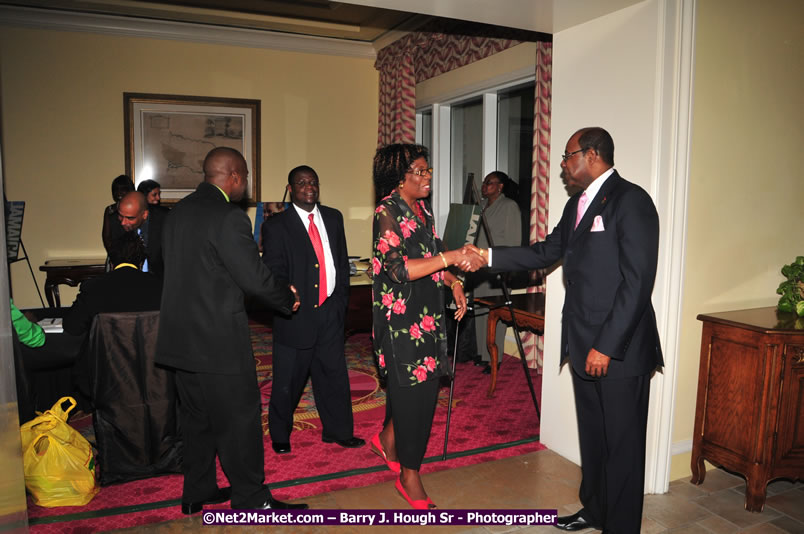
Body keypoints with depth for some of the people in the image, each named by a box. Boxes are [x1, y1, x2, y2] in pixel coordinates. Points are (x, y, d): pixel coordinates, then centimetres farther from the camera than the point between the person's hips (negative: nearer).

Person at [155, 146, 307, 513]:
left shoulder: (178, 212, 9)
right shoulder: (228, 218, -18)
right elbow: (255, 277, -19)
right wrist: (289, 299, 0)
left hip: (181, 336, 9)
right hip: (219, 340, -9)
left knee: (196, 418, 20)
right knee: (239, 420, 4)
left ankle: (196, 493, 34)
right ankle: (251, 500, 18)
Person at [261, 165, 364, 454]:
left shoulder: (333, 218, 10)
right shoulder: (276, 225, -4)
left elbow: (343, 262, 13)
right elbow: (273, 273, -6)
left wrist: (341, 300, 7)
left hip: (330, 312, 4)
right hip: (296, 315, -4)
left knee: (334, 374, 12)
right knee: (288, 380, 8)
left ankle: (338, 431, 30)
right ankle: (280, 436, 29)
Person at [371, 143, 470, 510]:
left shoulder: (423, 209, 11)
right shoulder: (388, 212, -14)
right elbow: (399, 269, -23)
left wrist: (453, 281, 5)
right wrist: (450, 257, -24)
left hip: (427, 312, 8)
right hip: (402, 314, -8)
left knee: (420, 383, 15)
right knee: (414, 387, 0)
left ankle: (388, 439, 41)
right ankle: (409, 474, 17)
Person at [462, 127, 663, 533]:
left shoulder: (631, 200, -14)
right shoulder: (577, 204, 13)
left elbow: (638, 281, -19)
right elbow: (546, 252, 17)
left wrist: (607, 346, -20)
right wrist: (488, 257, 7)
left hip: (619, 349, -8)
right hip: (584, 344, 9)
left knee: (622, 442, 7)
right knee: (592, 435, 21)